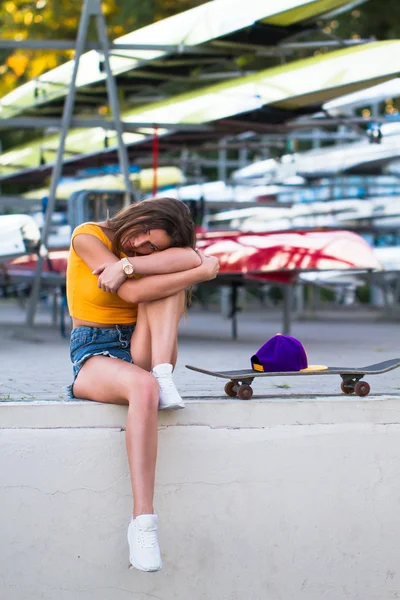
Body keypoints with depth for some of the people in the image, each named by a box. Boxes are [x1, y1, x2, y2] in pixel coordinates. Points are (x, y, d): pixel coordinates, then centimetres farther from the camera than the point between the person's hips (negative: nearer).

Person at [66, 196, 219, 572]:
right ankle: (142, 520, -47)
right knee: (144, 387, -40)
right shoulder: (88, 237, -5)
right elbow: (134, 293, -19)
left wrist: (130, 265, -24)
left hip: (142, 355, 4)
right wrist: (196, 271, -16)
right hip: (95, 354, -4)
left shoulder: (160, 252, 6)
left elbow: (204, 262, -18)